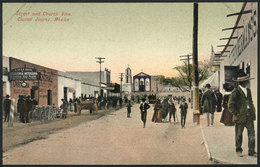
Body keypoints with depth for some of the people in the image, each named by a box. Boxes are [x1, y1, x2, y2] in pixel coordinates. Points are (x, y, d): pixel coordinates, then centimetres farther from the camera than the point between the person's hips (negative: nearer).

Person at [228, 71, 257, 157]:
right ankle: (238, 150, 24)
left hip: (249, 116, 5)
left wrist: (253, 112, 9)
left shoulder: (248, 90, 10)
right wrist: (237, 114, -13)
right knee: (239, 135, 8)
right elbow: (230, 105, -12)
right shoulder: (236, 92, -12)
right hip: (240, 117, -5)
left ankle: (251, 151, 12)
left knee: (252, 134, 2)